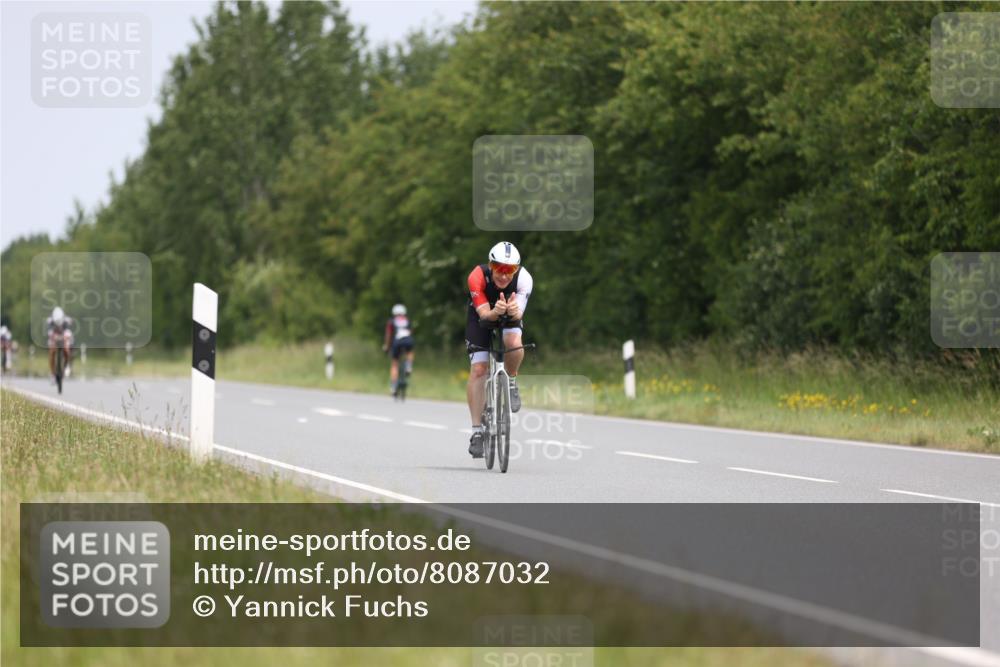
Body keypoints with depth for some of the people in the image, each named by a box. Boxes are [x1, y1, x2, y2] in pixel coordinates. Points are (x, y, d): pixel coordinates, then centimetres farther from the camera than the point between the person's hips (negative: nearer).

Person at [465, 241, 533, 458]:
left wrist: (514, 311, -57)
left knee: (514, 343, -34)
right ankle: (477, 431, -10)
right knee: (478, 369, -15)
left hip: (510, 318, 1)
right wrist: (496, 312, -56)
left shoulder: (523, 278, -29)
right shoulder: (477, 277, -32)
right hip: (482, 318, -1)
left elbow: (519, 314, -34)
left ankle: (511, 383, -2)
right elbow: (484, 314, -34)